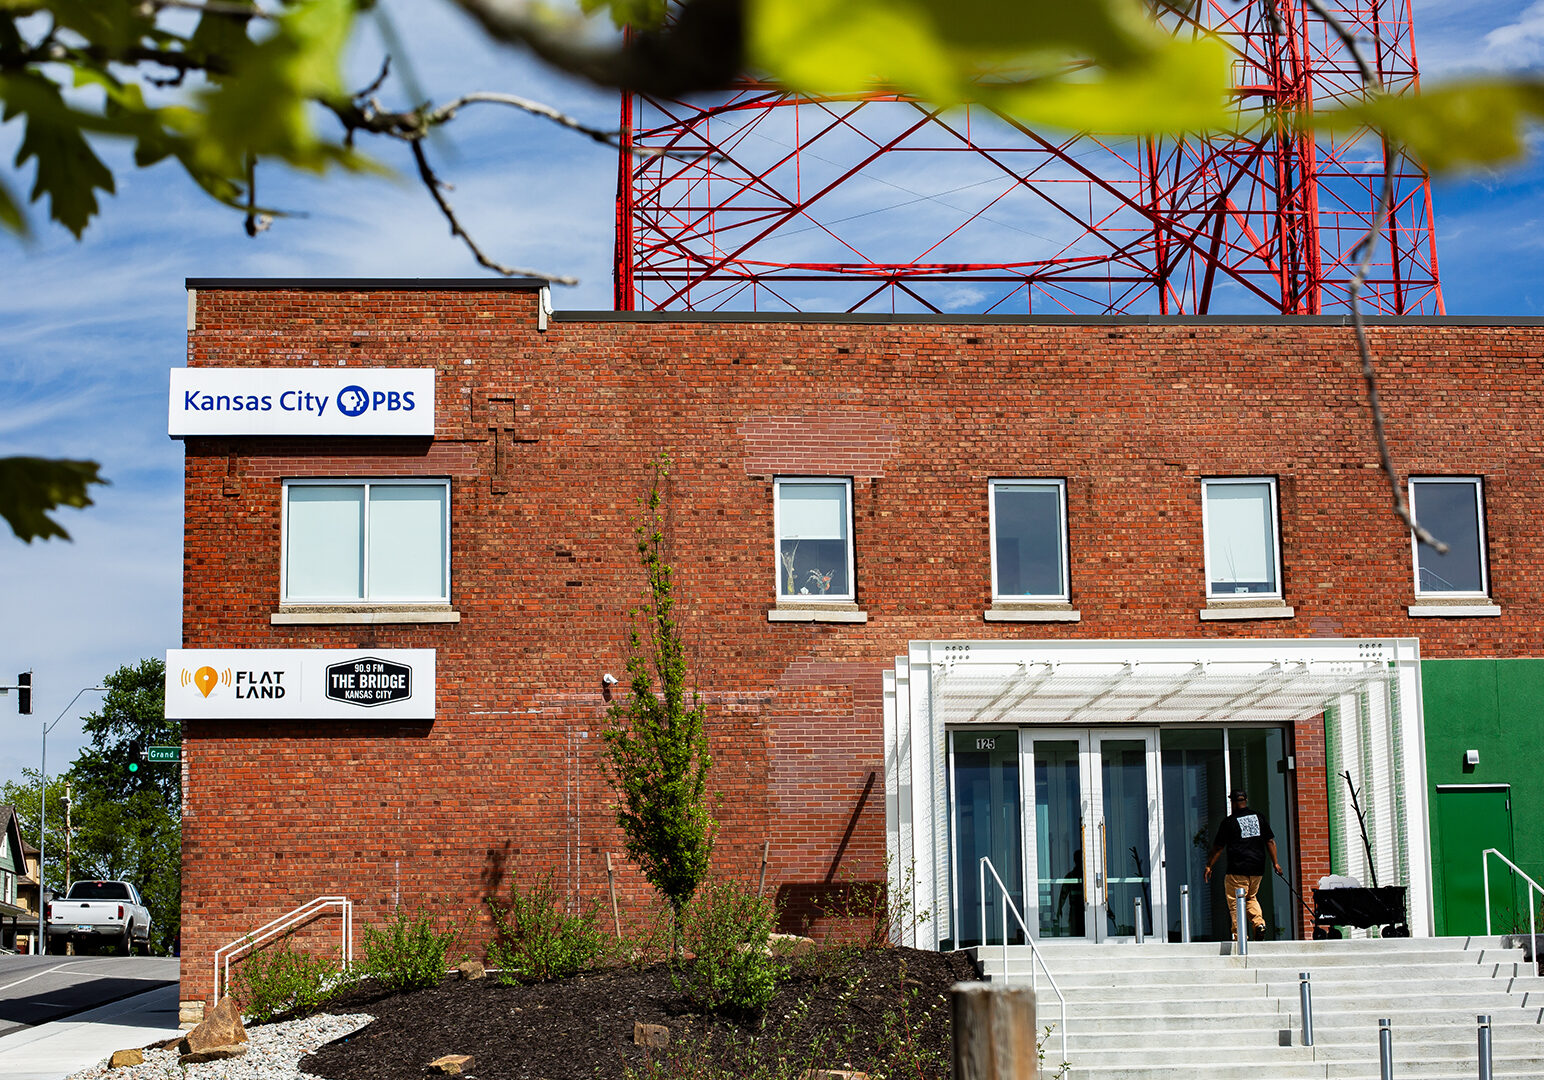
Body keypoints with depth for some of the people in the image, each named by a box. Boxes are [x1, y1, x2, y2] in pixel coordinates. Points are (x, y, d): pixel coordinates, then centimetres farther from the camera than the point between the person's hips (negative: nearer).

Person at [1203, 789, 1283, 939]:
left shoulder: (1229, 821, -4)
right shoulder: (1259, 818, 8)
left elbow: (1218, 847, -2)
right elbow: (1270, 842, 8)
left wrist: (1209, 866, 5)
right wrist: (1275, 863, 13)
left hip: (1238, 870, -5)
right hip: (1257, 868, 5)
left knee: (1235, 903, -1)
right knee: (1251, 898, 22)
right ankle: (1259, 922, 0)